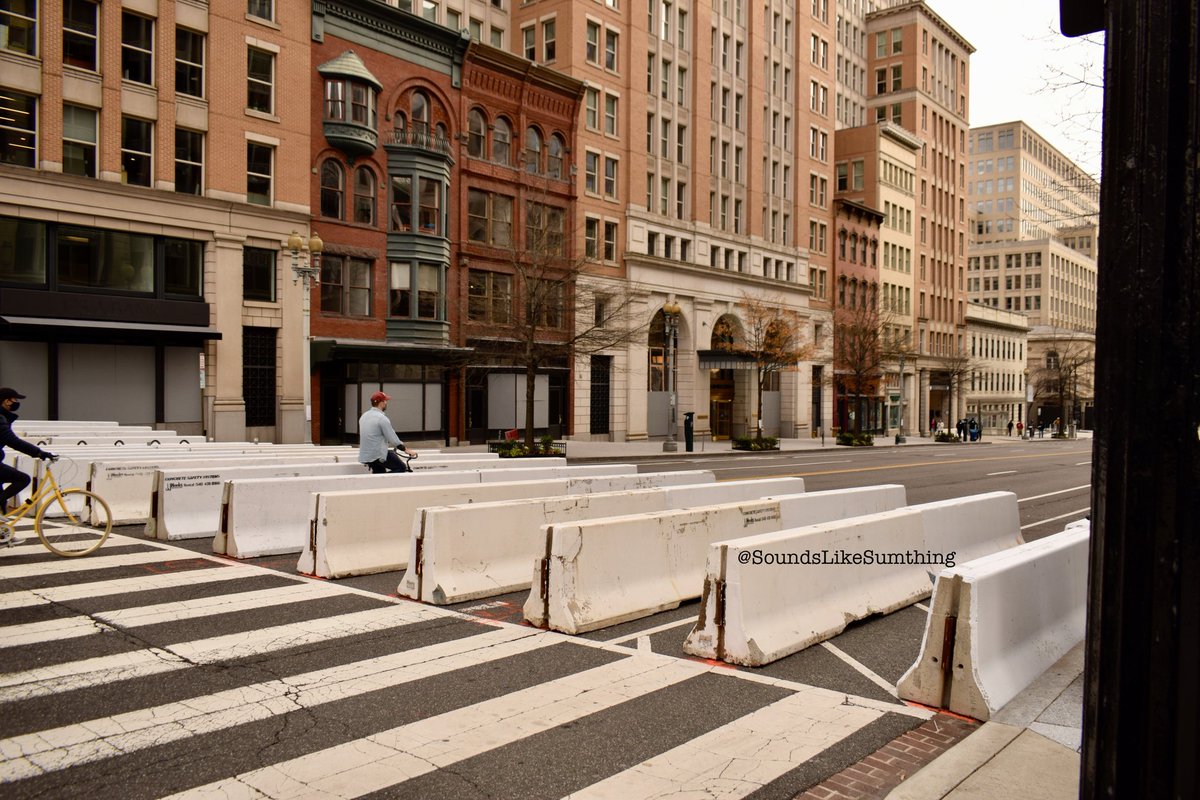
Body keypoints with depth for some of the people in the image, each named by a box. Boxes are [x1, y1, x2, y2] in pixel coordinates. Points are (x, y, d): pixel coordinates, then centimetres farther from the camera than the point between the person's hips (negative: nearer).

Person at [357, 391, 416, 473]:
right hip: (378, 455, -9)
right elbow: (392, 439, -14)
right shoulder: (382, 418, -16)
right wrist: (405, 449, -1)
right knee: (401, 468, 0)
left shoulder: (364, 416, 11)